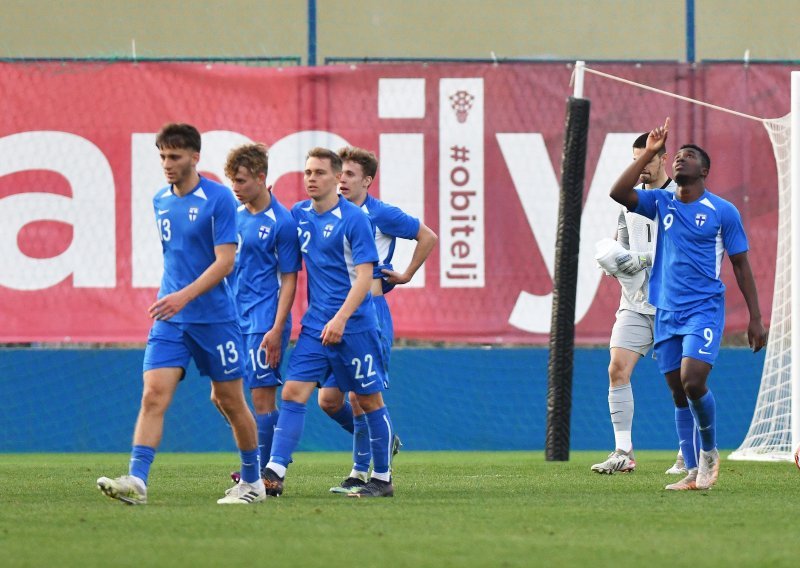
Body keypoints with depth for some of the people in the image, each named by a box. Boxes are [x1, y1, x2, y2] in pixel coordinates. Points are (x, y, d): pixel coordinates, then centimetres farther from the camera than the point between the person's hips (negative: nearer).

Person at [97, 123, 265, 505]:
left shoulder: (219, 199, -11)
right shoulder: (161, 201, 9)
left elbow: (225, 262, -17)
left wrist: (184, 296, -27)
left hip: (215, 318, -5)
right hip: (169, 319, 5)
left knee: (230, 401, 6)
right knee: (153, 394, -12)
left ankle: (252, 482, 22)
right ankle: (136, 480, -21)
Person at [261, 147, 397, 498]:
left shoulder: (354, 219, -10)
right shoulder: (298, 215, 7)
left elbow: (364, 276, -14)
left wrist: (341, 318, -24)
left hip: (354, 324, -5)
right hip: (315, 324, 5)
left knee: (369, 400, 4)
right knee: (293, 392, -7)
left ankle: (382, 479, 15)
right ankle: (274, 474, -13)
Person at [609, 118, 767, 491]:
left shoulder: (722, 211, 0)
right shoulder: (661, 203, 9)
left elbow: (741, 265, 3)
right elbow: (619, 193, -6)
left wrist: (755, 318, -1)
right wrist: (648, 152, -8)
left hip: (705, 309, -4)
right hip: (667, 312, 4)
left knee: (693, 382, -20)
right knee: (678, 393, 4)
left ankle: (710, 450, 4)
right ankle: (693, 473, 8)